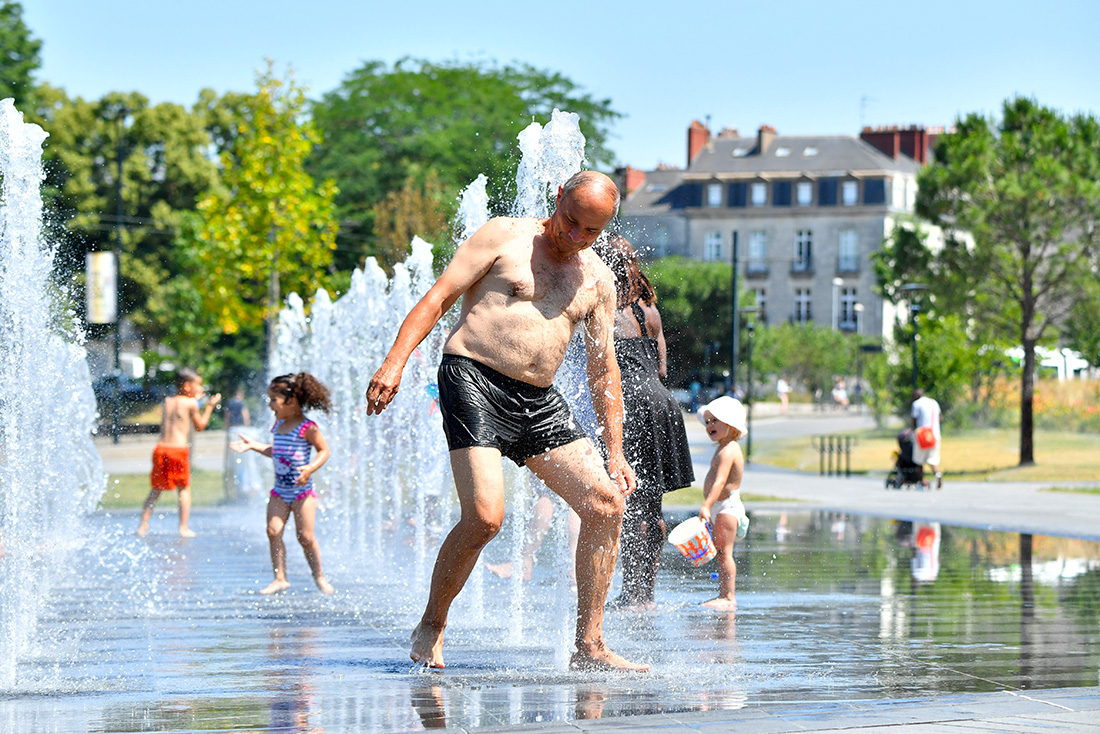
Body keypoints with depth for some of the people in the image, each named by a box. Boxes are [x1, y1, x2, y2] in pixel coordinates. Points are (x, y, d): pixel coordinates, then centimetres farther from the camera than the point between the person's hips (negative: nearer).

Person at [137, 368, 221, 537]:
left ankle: (143, 525, 11)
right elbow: (200, 426, 6)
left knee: (156, 489, 14)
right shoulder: (191, 403, -3)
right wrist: (210, 407, 16)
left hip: (161, 447, 5)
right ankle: (184, 528, 6)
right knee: (184, 488, 8)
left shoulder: (167, 402, 13)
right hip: (179, 449, -5)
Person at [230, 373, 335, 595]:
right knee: (273, 531, -4)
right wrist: (254, 445, 17)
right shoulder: (278, 425, 9)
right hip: (280, 490, 7)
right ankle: (280, 578, 2)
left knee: (305, 536, -3)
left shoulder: (307, 427, -13)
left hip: (301, 490, -7)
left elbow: (324, 450, -8)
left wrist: (310, 468, -22)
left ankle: (319, 576, 15)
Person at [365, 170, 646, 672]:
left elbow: (603, 371, 19)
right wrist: (395, 360, -18)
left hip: (539, 404, 6)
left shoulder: (597, 280, 15)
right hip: (474, 384, -6)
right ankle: (430, 629, 2)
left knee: (607, 504, -5)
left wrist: (615, 453, 13)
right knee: (485, 516, -21)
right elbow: (438, 298, -4)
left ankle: (589, 648, 2)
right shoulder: (504, 236, 0)